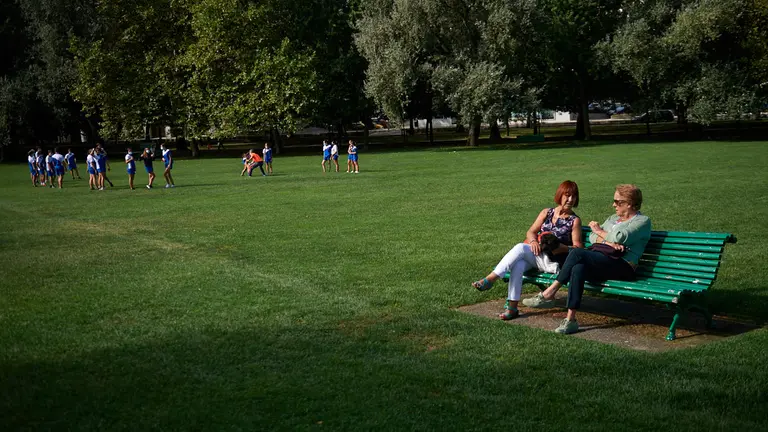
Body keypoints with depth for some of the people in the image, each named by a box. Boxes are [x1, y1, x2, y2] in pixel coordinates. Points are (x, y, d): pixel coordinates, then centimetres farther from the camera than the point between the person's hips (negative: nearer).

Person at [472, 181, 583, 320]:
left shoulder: (575, 221, 9)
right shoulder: (547, 213, 19)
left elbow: (577, 247, 2)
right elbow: (530, 232, 13)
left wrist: (561, 247, -18)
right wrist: (533, 241, -10)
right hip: (536, 251, 3)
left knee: (520, 247, -31)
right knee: (518, 265, -34)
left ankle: (489, 279, -32)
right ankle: (512, 307, -37)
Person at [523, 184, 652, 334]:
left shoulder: (643, 221, 6)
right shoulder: (613, 218, 28)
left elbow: (619, 237, -12)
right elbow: (592, 237, 14)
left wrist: (600, 231, 4)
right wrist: (609, 242, -7)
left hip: (622, 267, -6)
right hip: (600, 261, 7)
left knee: (577, 253, -29)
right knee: (578, 269, -30)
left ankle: (549, 294, -24)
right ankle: (570, 320, -33)